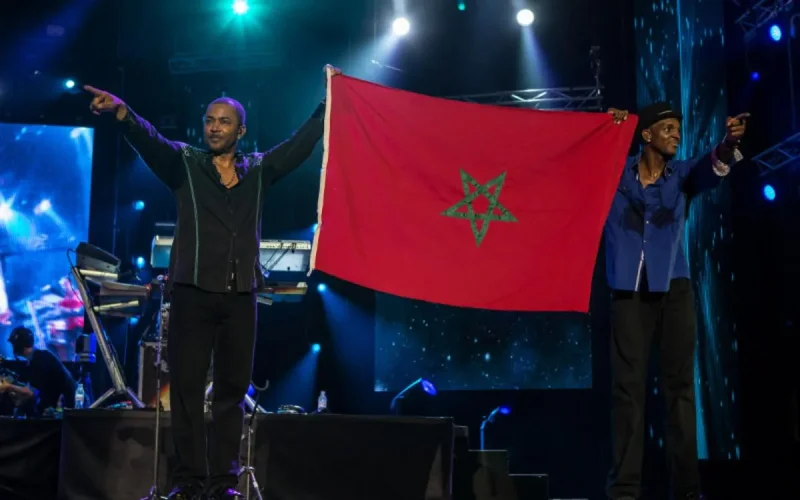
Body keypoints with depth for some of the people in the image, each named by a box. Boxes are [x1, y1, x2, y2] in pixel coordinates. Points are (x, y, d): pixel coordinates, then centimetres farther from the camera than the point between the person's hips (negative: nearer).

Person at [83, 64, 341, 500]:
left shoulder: (259, 170, 14)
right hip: (193, 292, -2)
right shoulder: (184, 164, 6)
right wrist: (122, 113, -30)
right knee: (187, 385, -4)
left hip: (240, 296, 2)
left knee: (232, 389, 3)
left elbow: (302, 141, 17)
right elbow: (150, 140, -11)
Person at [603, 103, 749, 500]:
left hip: (673, 288, 1)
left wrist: (729, 144, -33)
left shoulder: (682, 174, 7)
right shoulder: (616, 172, 7)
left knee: (680, 384, 0)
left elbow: (712, 167, -11)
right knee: (627, 386, -1)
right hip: (629, 291, -1)